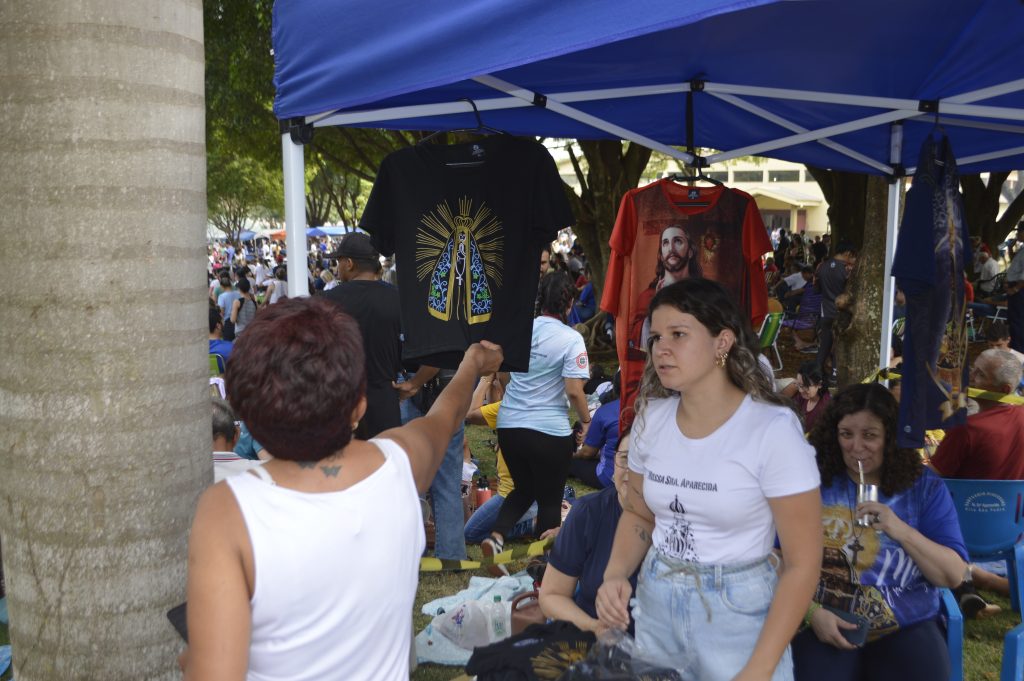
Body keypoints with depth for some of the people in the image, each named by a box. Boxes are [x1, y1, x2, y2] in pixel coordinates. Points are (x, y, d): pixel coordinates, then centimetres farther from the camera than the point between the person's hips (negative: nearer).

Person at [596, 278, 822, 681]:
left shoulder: (773, 430, -20)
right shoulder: (651, 417, -4)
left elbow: (802, 563, -15)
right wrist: (615, 575, -8)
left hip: (737, 611, -5)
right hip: (654, 603, 5)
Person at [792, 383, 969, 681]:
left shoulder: (925, 487, 6)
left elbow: (954, 575, 2)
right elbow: (786, 557, -1)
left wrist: (901, 530, -12)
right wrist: (812, 612, -14)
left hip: (906, 628, 2)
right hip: (825, 624, -2)